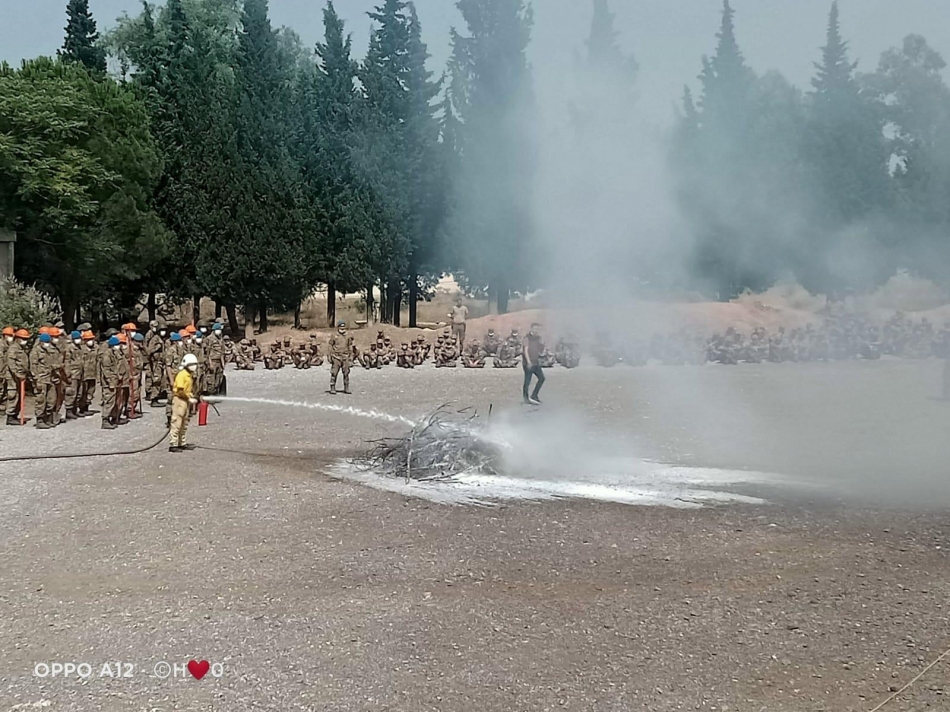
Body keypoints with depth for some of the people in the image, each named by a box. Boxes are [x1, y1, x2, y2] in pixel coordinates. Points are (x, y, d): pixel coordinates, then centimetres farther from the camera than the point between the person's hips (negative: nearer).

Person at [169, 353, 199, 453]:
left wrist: (193, 397, 5)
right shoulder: (182, 375, -17)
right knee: (176, 423, -7)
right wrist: (189, 398, -19)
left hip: (186, 400, 10)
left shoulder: (190, 375, 11)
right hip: (179, 399, -10)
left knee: (184, 424, 15)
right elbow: (180, 391, -21)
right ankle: (173, 445, -4)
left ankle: (182, 443, 24)